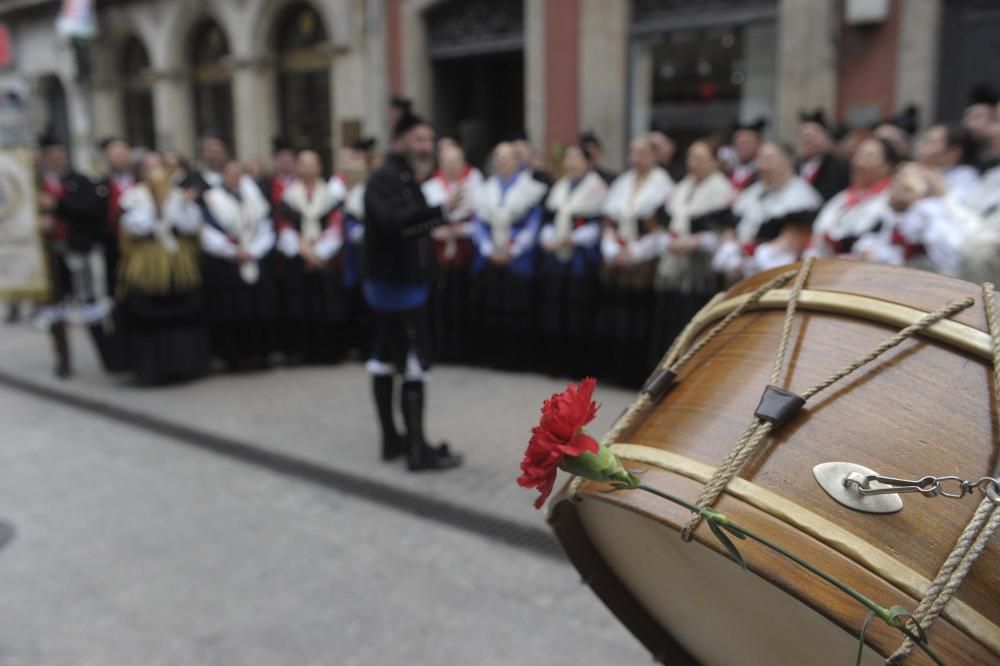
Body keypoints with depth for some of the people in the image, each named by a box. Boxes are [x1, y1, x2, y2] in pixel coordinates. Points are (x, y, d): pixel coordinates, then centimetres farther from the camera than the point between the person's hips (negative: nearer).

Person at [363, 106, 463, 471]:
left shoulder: (404, 177, 16)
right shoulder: (385, 177, -16)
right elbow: (393, 221, -35)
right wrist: (440, 210, -43)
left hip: (395, 281, 10)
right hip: (397, 284, -10)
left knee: (384, 359, 13)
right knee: (414, 364, -7)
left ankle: (391, 439, 22)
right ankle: (418, 450, -2)